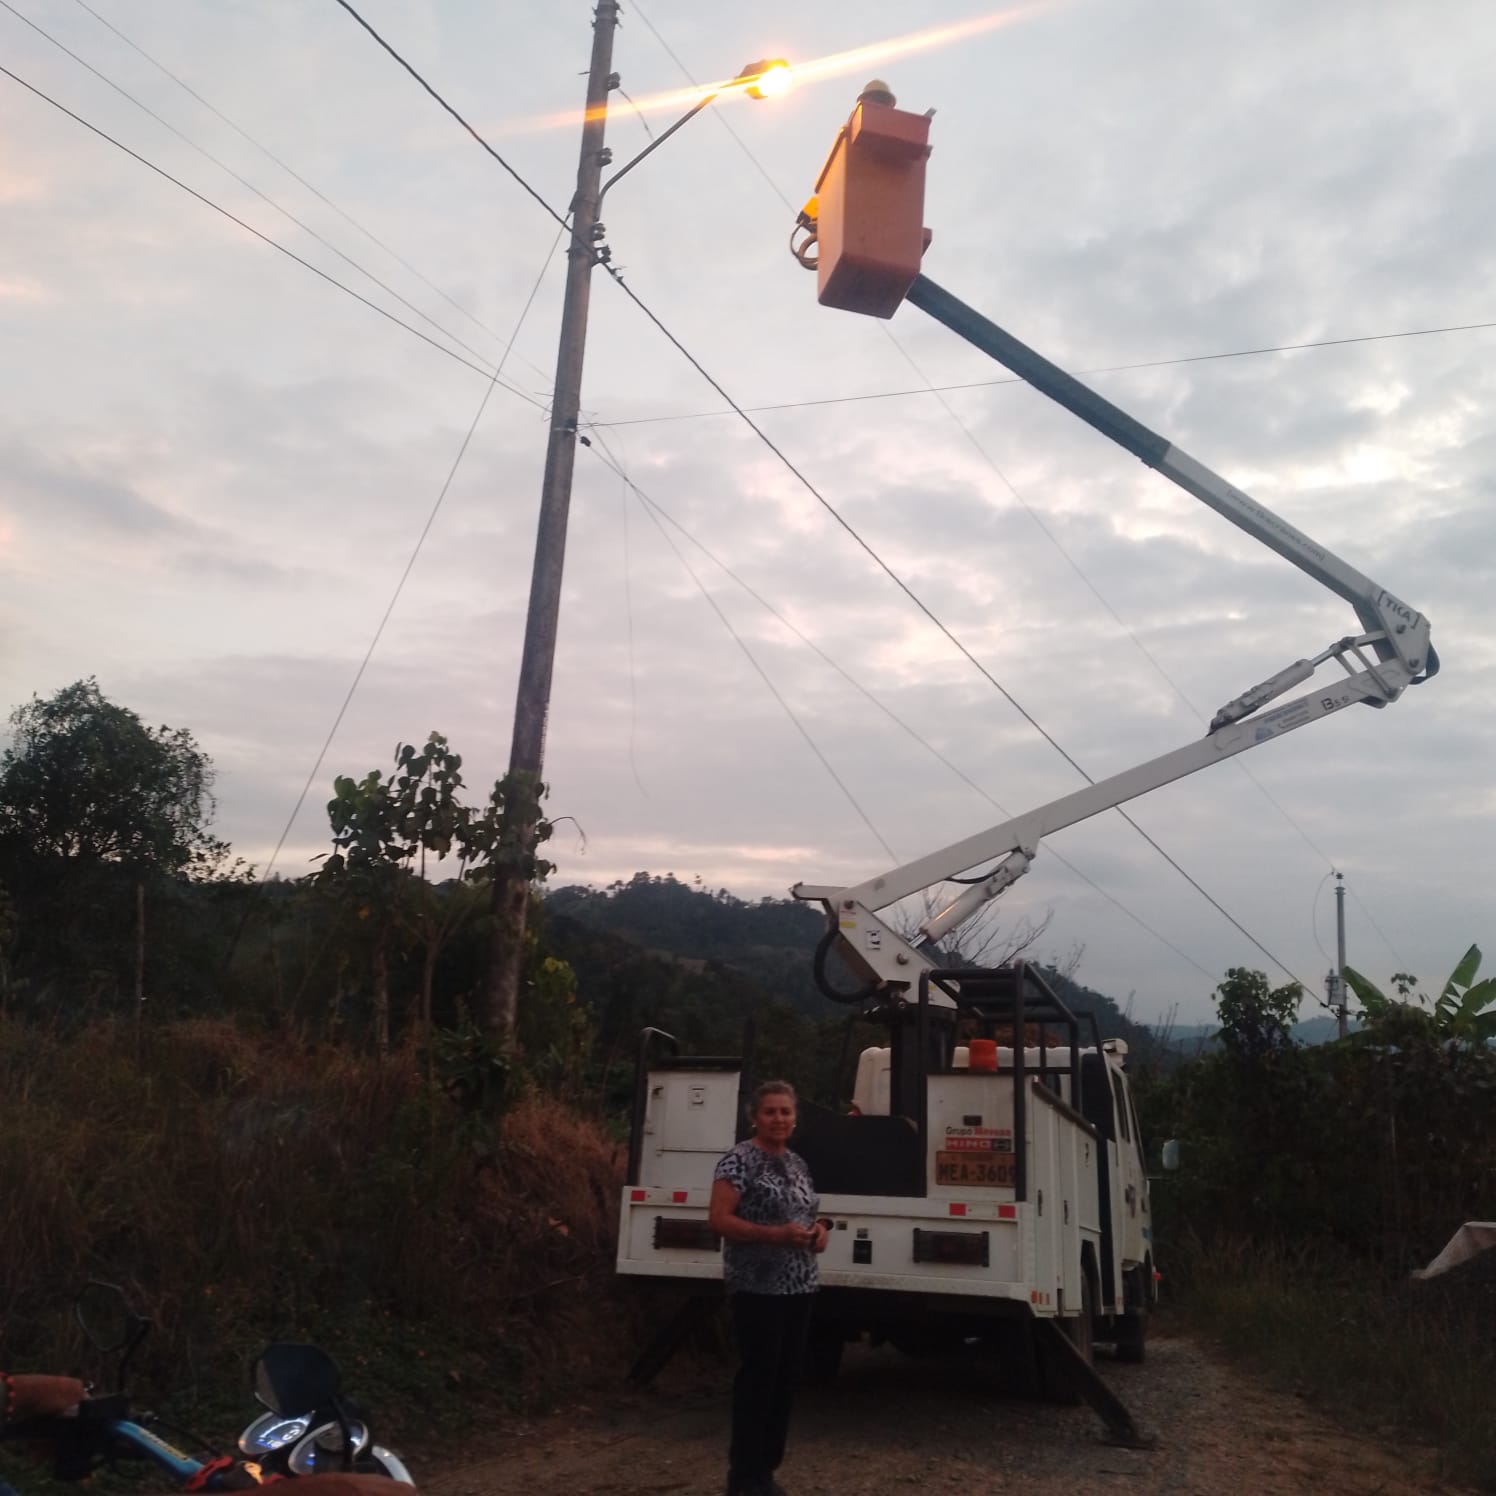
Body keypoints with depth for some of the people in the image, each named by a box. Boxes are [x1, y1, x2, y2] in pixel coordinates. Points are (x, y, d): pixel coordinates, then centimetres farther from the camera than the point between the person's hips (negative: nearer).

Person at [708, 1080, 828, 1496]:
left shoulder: (797, 1163, 12)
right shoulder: (740, 1160, -11)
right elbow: (718, 1220, -18)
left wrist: (818, 1230, 0)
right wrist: (777, 1234, -25)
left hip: (800, 1288, 8)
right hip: (757, 1289, -8)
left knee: (786, 1377, 12)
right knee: (758, 1377, -3)